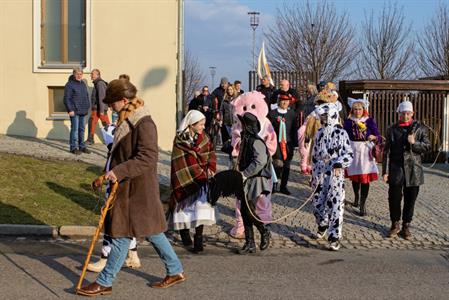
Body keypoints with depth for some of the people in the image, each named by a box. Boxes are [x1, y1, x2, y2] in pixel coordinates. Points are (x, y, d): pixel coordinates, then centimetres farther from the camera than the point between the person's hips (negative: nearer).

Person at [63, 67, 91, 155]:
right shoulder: (69, 85, -8)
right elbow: (66, 99, -12)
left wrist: (88, 107, 16)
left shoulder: (83, 84, 17)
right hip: (74, 111, -7)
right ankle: (74, 148, -3)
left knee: (82, 129, 12)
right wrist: (70, 110, -17)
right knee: (75, 129, -7)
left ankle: (82, 146, 20)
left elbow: (87, 96, 25)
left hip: (83, 111, 8)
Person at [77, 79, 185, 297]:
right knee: (151, 232, 15)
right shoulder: (126, 121, 10)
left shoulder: (144, 124, -20)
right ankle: (175, 271, 26)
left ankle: (105, 282, 8)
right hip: (126, 187, 10)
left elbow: (148, 158, -26)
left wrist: (119, 171, -29)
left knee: (122, 234, -1)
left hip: (137, 190, -10)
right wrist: (111, 172, 18)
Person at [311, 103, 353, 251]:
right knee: (317, 204, 12)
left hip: (335, 175, -6)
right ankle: (323, 226, 39)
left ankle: (335, 237, -6)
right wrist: (313, 175, 20)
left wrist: (339, 164, -25)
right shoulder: (320, 133, 13)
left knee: (335, 205, -9)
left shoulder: (340, 133, -7)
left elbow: (349, 154, -9)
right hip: (319, 175, 6)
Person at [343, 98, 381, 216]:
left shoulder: (370, 121, -2)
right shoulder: (348, 122, 2)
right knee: (354, 177, 14)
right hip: (353, 151, 2)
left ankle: (362, 204, 1)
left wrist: (374, 137, -23)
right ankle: (356, 197, 40)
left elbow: (379, 137, -2)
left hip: (366, 152, -2)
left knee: (365, 178, -5)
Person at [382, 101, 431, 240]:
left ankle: (406, 226, 20)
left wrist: (414, 143, -15)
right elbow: (387, 151, 4)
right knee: (394, 197, 1)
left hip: (413, 170, 0)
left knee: (410, 199, 6)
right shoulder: (392, 129, 5)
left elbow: (427, 146, 4)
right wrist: (385, 171, -1)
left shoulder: (420, 128, 4)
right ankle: (395, 224, 18)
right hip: (396, 169, 0)